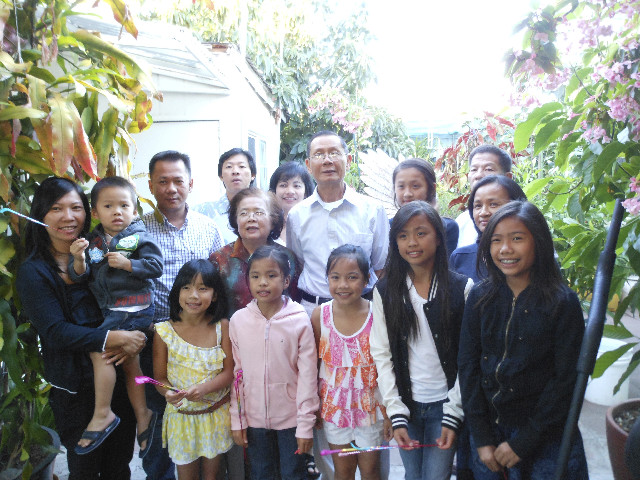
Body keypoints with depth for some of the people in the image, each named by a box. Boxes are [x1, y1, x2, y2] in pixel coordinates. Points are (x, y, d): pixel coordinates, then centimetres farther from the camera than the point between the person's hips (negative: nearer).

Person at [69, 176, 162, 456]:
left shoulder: (138, 237, -7)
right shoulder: (93, 241, 6)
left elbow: (156, 266, -14)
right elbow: (79, 276, 2)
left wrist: (126, 263, -22)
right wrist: (79, 260, -17)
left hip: (135, 306, -6)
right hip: (112, 310, 6)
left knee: (99, 351, -15)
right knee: (129, 363, 14)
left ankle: (102, 414, 0)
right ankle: (142, 415, 26)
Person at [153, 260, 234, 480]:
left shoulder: (222, 326, -10)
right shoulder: (165, 331, -11)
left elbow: (229, 371, -10)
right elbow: (160, 378, -5)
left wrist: (204, 388, -28)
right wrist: (168, 393, -27)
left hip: (217, 414, 0)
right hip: (181, 416, 0)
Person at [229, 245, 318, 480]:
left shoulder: (299, 320, -14)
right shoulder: (238, 320, -6)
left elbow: (307, 375, -10)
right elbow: (236, 373, 1)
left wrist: (306, 424, -8)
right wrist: (237, 420, 3)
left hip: (290, 417, -2)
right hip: (254, 417, 3)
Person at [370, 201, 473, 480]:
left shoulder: (462, 289, -6)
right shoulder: (385, 291, -2)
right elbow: (381, 355, -3)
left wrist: (453, 416, -9)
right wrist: (396, 416, -8)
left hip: (445, 404, -2)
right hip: (405, 403, 2)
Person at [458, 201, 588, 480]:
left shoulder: (563, 303, -11)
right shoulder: (480, 297, -3)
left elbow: (566, 380, -11)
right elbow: (467, 365, -3)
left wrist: (522, 442, -11)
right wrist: (482, 438, -6)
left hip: (547, 440, -3)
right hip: (489, 431, 3)